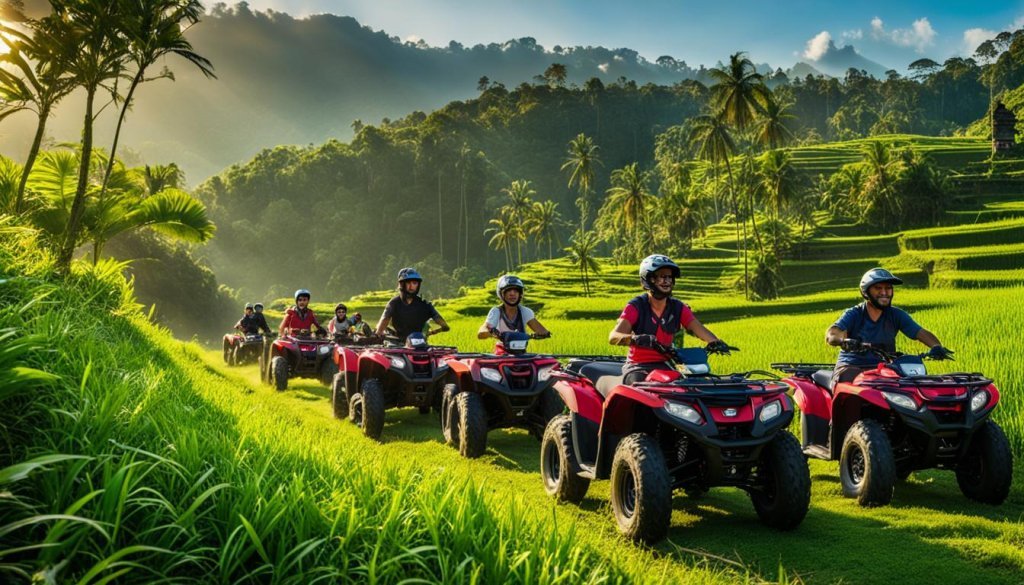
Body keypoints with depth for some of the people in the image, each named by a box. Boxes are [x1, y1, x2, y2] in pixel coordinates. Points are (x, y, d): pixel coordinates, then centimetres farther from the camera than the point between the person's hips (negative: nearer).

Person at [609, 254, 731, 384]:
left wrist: (715, 342, -32)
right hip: (637, 367, -4)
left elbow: (699, 329, -8)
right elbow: (613, 337, -19)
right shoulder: (636, 306, -6)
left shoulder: (678, 308, 6)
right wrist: (635, 338, -42)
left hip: (665, 365, 4)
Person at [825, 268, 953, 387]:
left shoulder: (896, 315, 9)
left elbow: (921, 333, -2)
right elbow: (831, 334, -18)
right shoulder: (853, 314, -1)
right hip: (850, 367, -3)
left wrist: (936, 346, -24)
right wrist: (844, 340, -42)